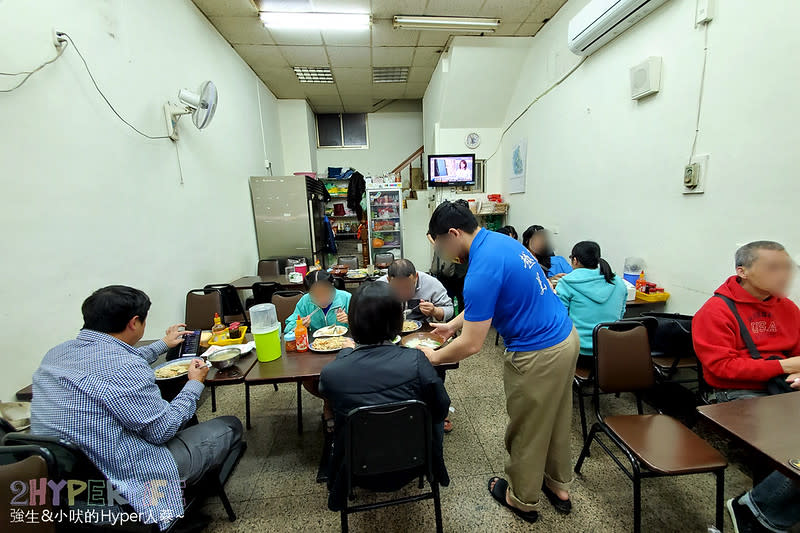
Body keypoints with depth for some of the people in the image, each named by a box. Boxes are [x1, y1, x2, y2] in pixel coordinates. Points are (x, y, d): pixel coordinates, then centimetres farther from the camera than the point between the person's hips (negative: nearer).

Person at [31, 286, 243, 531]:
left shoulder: (57, 352, 0)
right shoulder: (124, 367, -29)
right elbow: (163, 431, -18)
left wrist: (163, 344, 32)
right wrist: (195, 383, -3)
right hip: (118, 480, -9)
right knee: (229, 426, 6)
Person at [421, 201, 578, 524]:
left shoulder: (482, 269, -27)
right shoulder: (498, 241, 3)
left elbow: (471, 345, -23)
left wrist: (434, 357, -6)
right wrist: (453, 324, 19)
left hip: (537, 356, -9)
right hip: (565, 338, 9)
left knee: (526, 430, 15)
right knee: (556, 420, 26)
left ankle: (523, 500, 39)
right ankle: (559, 486, 48)